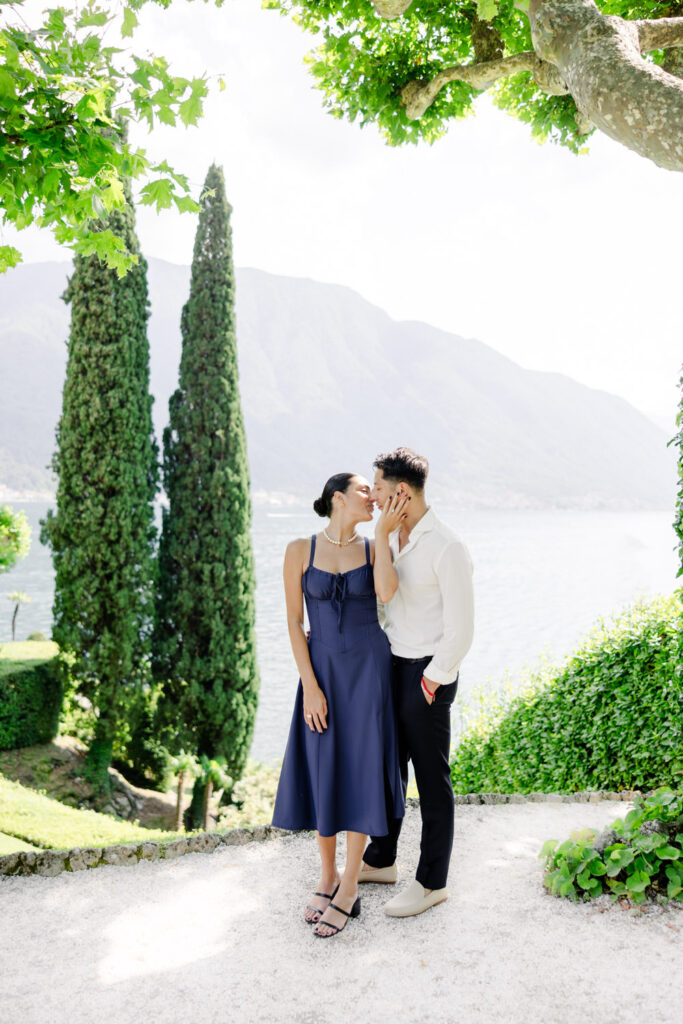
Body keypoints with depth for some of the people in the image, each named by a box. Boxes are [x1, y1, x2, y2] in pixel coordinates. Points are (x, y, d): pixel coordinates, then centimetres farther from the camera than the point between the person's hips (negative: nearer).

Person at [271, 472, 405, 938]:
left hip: (370, 668, 0)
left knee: (360, 772, 2)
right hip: (323, 670, 0)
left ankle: (349, 888, 17)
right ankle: (327, 876, 28)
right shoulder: (300, 550, -3)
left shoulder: (373, 549, 1)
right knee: (322, 774, 7)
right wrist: (310, 688, -8)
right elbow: (294, 622, -4)